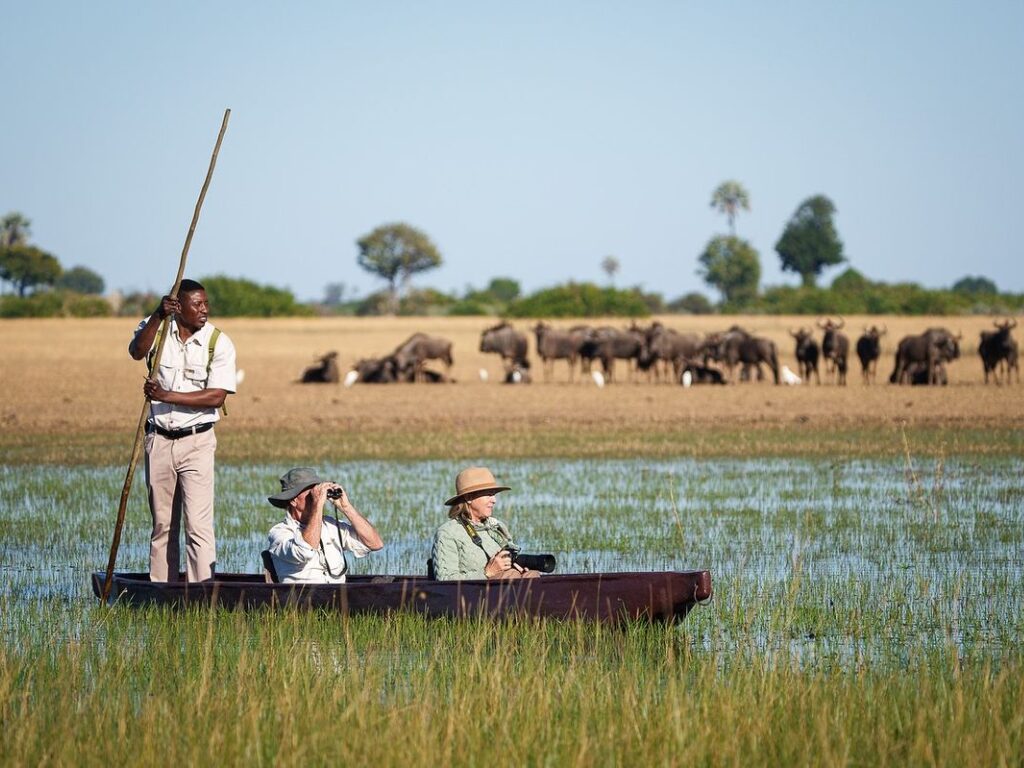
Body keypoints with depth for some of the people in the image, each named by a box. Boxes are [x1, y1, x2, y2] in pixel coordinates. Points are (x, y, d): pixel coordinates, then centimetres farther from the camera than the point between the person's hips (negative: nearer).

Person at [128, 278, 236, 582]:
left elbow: (217, 397, -13)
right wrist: (158, 316, -32)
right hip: (159, 440, 3)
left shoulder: (219, 343, -5)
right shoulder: (157, 328, 2)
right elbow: (137, 351, -19)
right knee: (162, 524, 10)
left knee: (198, 523, -11)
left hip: (196, 441, -3)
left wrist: (167, 396, -20)